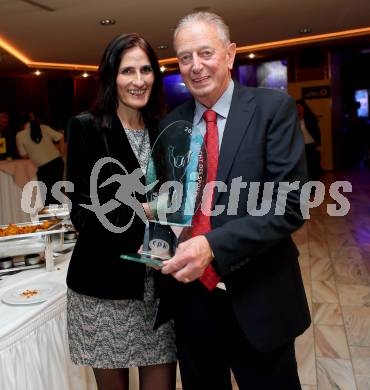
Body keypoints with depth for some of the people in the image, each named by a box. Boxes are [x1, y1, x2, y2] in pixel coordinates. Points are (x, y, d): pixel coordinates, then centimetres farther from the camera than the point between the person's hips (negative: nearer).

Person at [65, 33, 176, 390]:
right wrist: (141, 210, -23)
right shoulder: (86, 128, -5)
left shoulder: (163, 131, 8)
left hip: (159, 283, 3)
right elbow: (82, 213, -10)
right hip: (104, 285, -3)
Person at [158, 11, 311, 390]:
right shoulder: (171, 124, 6)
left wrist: (213, 246, -25)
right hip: (190, 297, 4)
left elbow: (290, 203, -16)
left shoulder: (273, 108, -7)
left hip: (257, 301, -3)